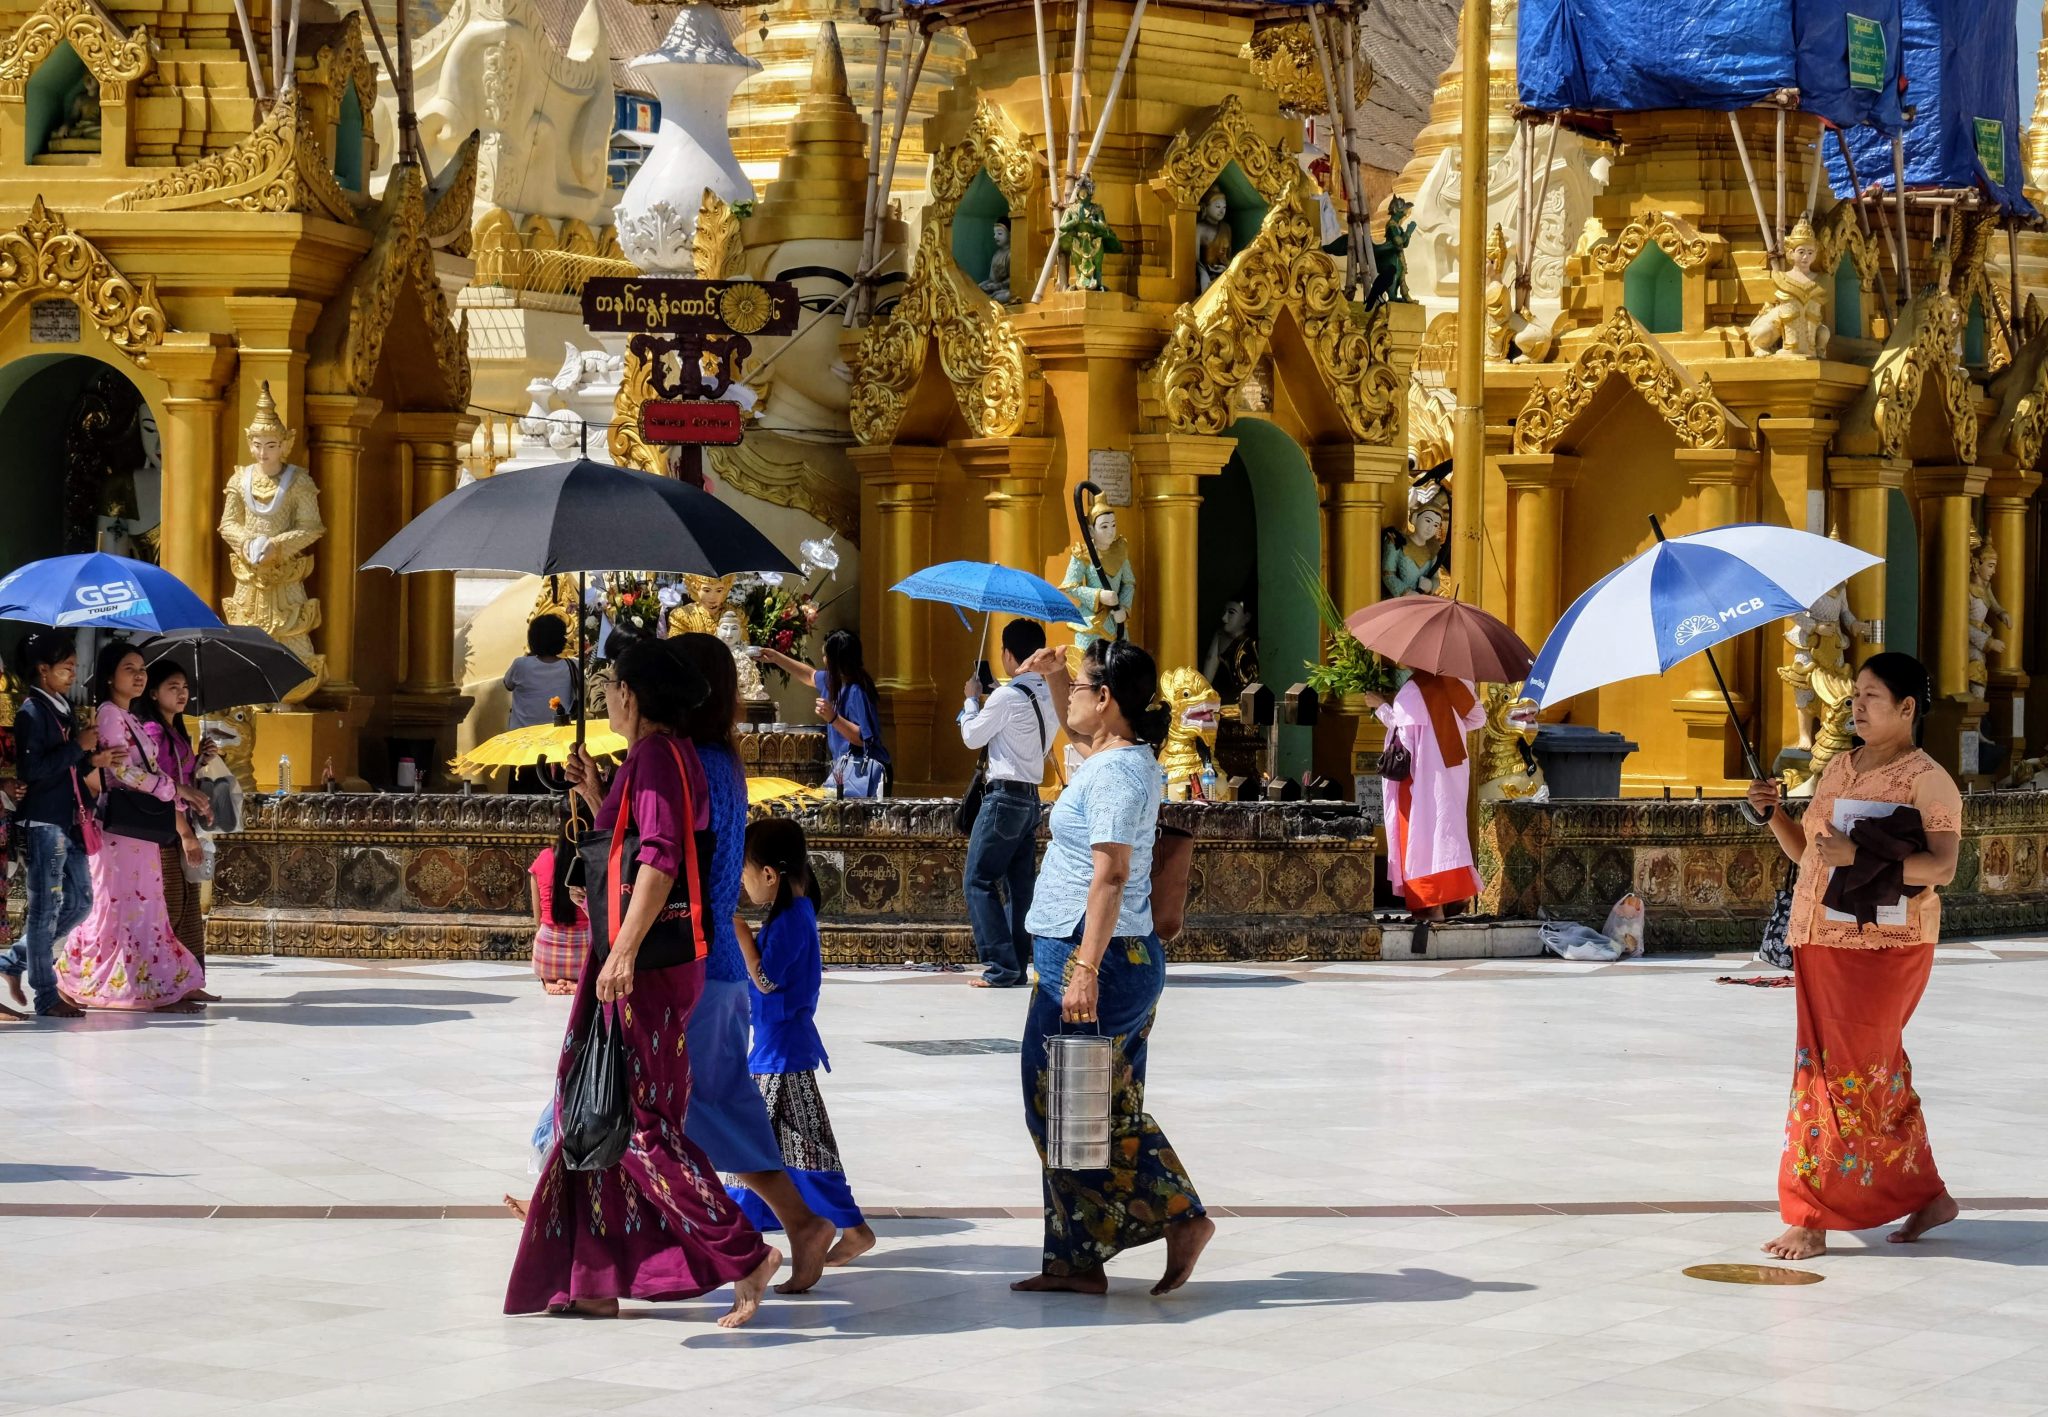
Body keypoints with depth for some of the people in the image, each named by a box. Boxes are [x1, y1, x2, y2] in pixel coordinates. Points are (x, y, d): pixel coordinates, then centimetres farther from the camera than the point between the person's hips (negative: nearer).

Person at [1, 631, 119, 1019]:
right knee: (46, 908, -3)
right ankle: (47, 997, 2)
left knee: (79, 902, 13)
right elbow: (33, 770, -21)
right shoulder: (32, 712, -12)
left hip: (68, 822, 9)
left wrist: (93, 761, 6)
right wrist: (78, 747, -17)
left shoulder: (61, 709, 15)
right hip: (43, 823, -9)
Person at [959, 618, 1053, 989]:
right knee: (1020, 885, 10)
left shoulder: (1006, 697, -16)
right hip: (1031, 797, 8)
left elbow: (972, 736, -6)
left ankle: (1001, 968, -10)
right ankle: (1017, 966, 10)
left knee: (979, 880, -5)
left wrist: (971, 700, 10)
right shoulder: (1050, 696, 8)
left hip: (1004, 796, -8)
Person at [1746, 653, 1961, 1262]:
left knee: (1845, 1076, -7)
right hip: (1821, 940, 7)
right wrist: (1774, 814, 2)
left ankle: (1810, 1218, -4)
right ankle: (1926, 1195, 22)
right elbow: (1806, 849, 21)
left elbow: (1942, 867, -18)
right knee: (1879, 1075, 11)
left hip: (1885, 945, -7)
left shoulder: (1927, 779, -7)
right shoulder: (1836, 769, 15)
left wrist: (1859, 854, -27)